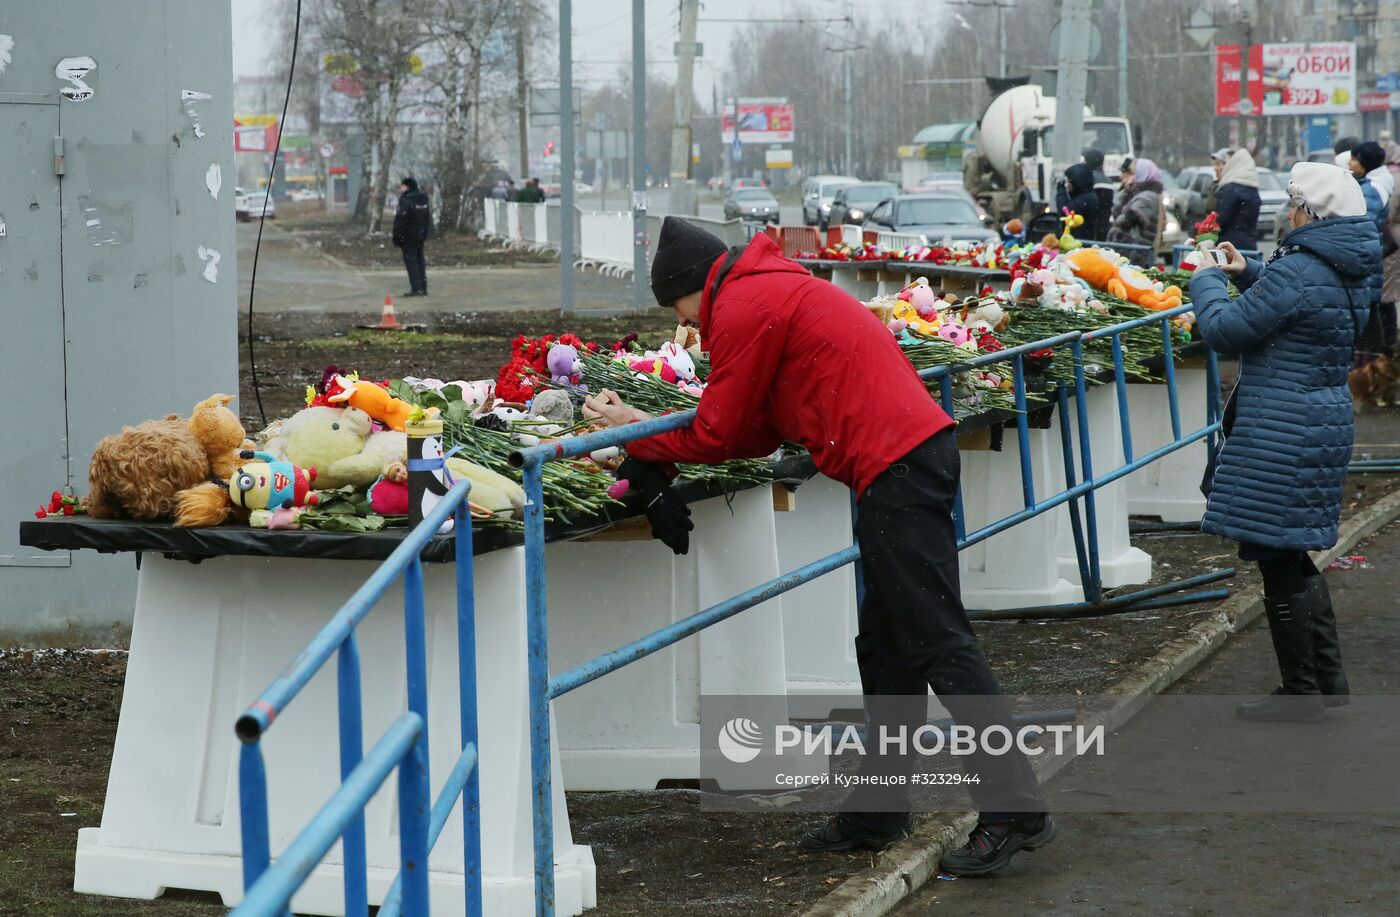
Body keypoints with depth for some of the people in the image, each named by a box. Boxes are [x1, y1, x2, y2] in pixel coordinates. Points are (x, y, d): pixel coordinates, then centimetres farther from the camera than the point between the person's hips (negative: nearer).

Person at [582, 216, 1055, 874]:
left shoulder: (742, 307, -6)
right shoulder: (777, 289, 25)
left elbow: (721, 433, -2)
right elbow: (759, 432, 22)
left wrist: (637, 433, 12)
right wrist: (648, 430, 17)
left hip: (894, 467, -11)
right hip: (918, 450, 11)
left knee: (937, 641, -10)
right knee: (886, 645, 14)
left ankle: (1015, 811, -10)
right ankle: (878, 811, 21)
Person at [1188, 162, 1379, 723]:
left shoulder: (1296, 271, -21)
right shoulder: (1348, 272, 10)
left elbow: (1226, 330, -16)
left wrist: (1206, 281, 1)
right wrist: (1246, 273, 21)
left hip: (1283, 436, -10)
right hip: (1327, 419, 10)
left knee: (1276, 557, 0)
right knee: (1293, 557, 20)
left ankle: (1300, 692, 7)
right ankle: (1327, 677, 25)